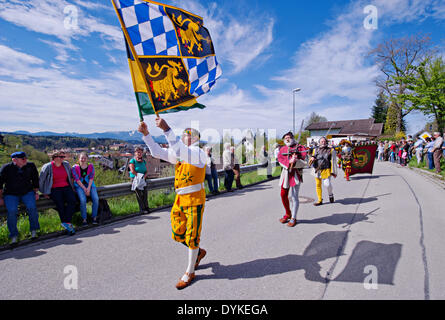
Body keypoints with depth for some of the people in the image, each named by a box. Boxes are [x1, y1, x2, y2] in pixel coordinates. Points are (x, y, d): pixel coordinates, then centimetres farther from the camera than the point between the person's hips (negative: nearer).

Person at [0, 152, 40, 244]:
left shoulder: (31, 166, 2)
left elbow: (35, 180, 14)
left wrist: (36, 192, 8)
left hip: (27, 192, 1)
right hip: (10, 194, -1)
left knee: (32, 207, -27)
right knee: (12, 211, -27)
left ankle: (34, 231, -11)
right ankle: (14, 236, -12)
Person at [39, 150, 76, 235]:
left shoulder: (66, 164, 10)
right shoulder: (47, 167, -1)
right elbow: (41, 181, 6)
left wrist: (72, 187, 18)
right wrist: (44, 192, 9)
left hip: (66, 187, 3)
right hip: (54, 189, -3)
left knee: (73, 200, -25)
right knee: (60, 204, -28)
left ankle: (66, 222, -20)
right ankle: (67, 224, -19)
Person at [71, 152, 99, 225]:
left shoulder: (91, 166, 5)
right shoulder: (75, 168, -1)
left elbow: (91, 178, 1)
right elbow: (77, 179, -6)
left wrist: (88, 188, -12)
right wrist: (84, 189, -13)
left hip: (89, 185, 2)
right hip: (79, 186, -2)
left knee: (96, 199, -22)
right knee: (83, 200, -27)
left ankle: (94, 217, -8)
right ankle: (84, 219, -14)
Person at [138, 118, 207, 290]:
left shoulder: (199, 153, -10)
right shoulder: (179, 154, 14)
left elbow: (180, 152, -29)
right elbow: (158, 152, 13)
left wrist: (166, 129, -36)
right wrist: (146, 134, 2)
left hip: (194, 200, -8)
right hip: (180, 199, 8)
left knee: (192, 236, 2)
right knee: (178, 234, 14)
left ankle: (189, 272, 19)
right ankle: (199, 252, 40)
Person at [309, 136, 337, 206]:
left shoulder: (331, 150, 4)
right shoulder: (315, 150, 13)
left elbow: (333, 162, 3)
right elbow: (311, 161, 16)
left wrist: (334, 172, -2)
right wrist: (312, 158, -9)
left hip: (326, 170, -3)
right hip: (317, 171, 3)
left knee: (327, 184, -15)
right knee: (318, 185, 4)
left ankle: (330, 195, 17)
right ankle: (320, 200, 16)